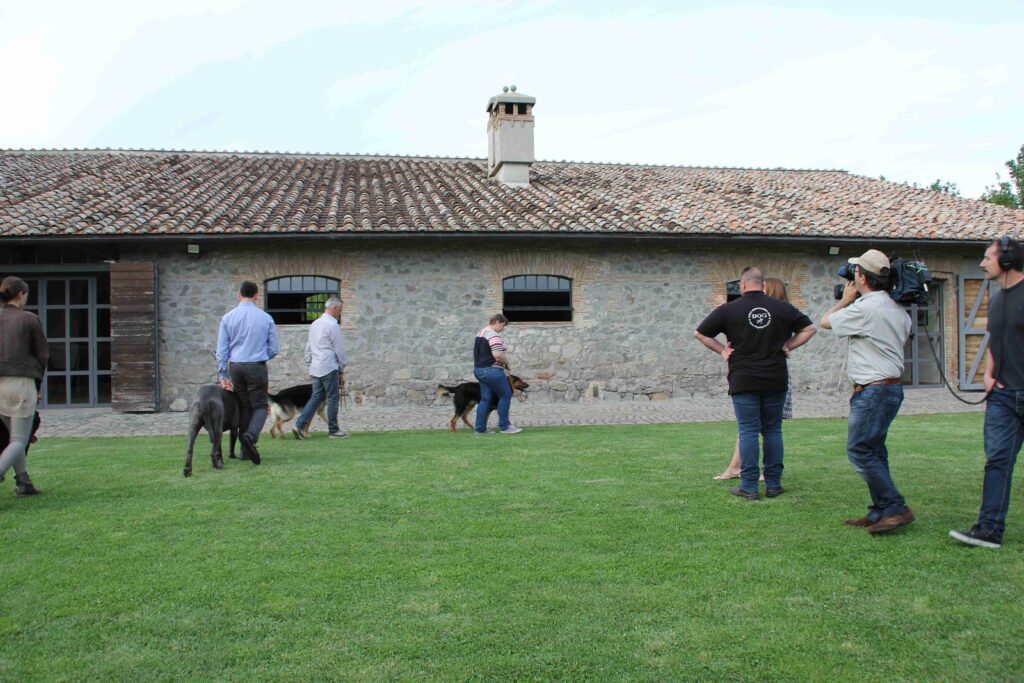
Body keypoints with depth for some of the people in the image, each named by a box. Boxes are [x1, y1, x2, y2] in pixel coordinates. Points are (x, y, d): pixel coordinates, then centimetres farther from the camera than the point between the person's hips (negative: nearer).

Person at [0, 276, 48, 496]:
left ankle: (23, 482, 20)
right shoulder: (30, 319, -2)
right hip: (21, 382, -5)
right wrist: (37, 384, 15)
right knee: (19, 441, 1)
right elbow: (43, 355, 2)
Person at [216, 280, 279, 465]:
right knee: (260, 406, 6)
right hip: (257, 367, -2)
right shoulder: (266, 318, -3)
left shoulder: (228, 317, 1)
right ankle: (250, 436, -22)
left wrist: (223, 375, 4)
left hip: (235, 367, 3)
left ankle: (246, 450, 15)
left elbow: (222, 349, 1)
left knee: (243, 406, 13)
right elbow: (274, 349, 2)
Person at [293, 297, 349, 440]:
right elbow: (339, 350, -9)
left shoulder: (314, 324, 14)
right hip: (329, 368, -8)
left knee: (316, 397, 10)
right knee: (333, 398, 2)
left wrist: (310, 367, 23)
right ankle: (333, 430, 8)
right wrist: (342, 370, 0)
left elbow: (308, 348, 18)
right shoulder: (333, 325, -11)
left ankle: (299, 425, 0)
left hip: (315, 369, 8)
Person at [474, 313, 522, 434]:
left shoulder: (481, 333, 17)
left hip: (479, 370, 10)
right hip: (492, 371, -10)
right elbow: (498, 355, -25)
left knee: (486, 399, 10)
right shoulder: (494, 335, -15)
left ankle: (480, 428, 8)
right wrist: (507, 363, -7)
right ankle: (504, 426, 3)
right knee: (505, 396, 0)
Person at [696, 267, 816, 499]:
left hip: (744, 381, -2)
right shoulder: (782, 308, 4)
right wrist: (788, 346, 9)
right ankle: (773, 484, 15)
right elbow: (810, 328, 10)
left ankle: (749, 487, 1)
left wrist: (722, 350, 5)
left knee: (748, 432, 1)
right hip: (776, 381, 2)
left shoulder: (729, 310, -3)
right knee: (772, 430, 11)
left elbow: (700, 333, -1)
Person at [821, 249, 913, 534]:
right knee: (873, 451, 13)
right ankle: (881, 511, 16)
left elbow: (825, 321, -2)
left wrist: (846, 298, 14)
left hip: (873, 390, -10)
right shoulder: (897, 309, 10)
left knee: (859, 450, -6)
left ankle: (896, 508, -5)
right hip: (892, 385, 10)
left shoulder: (864, 309, -17)